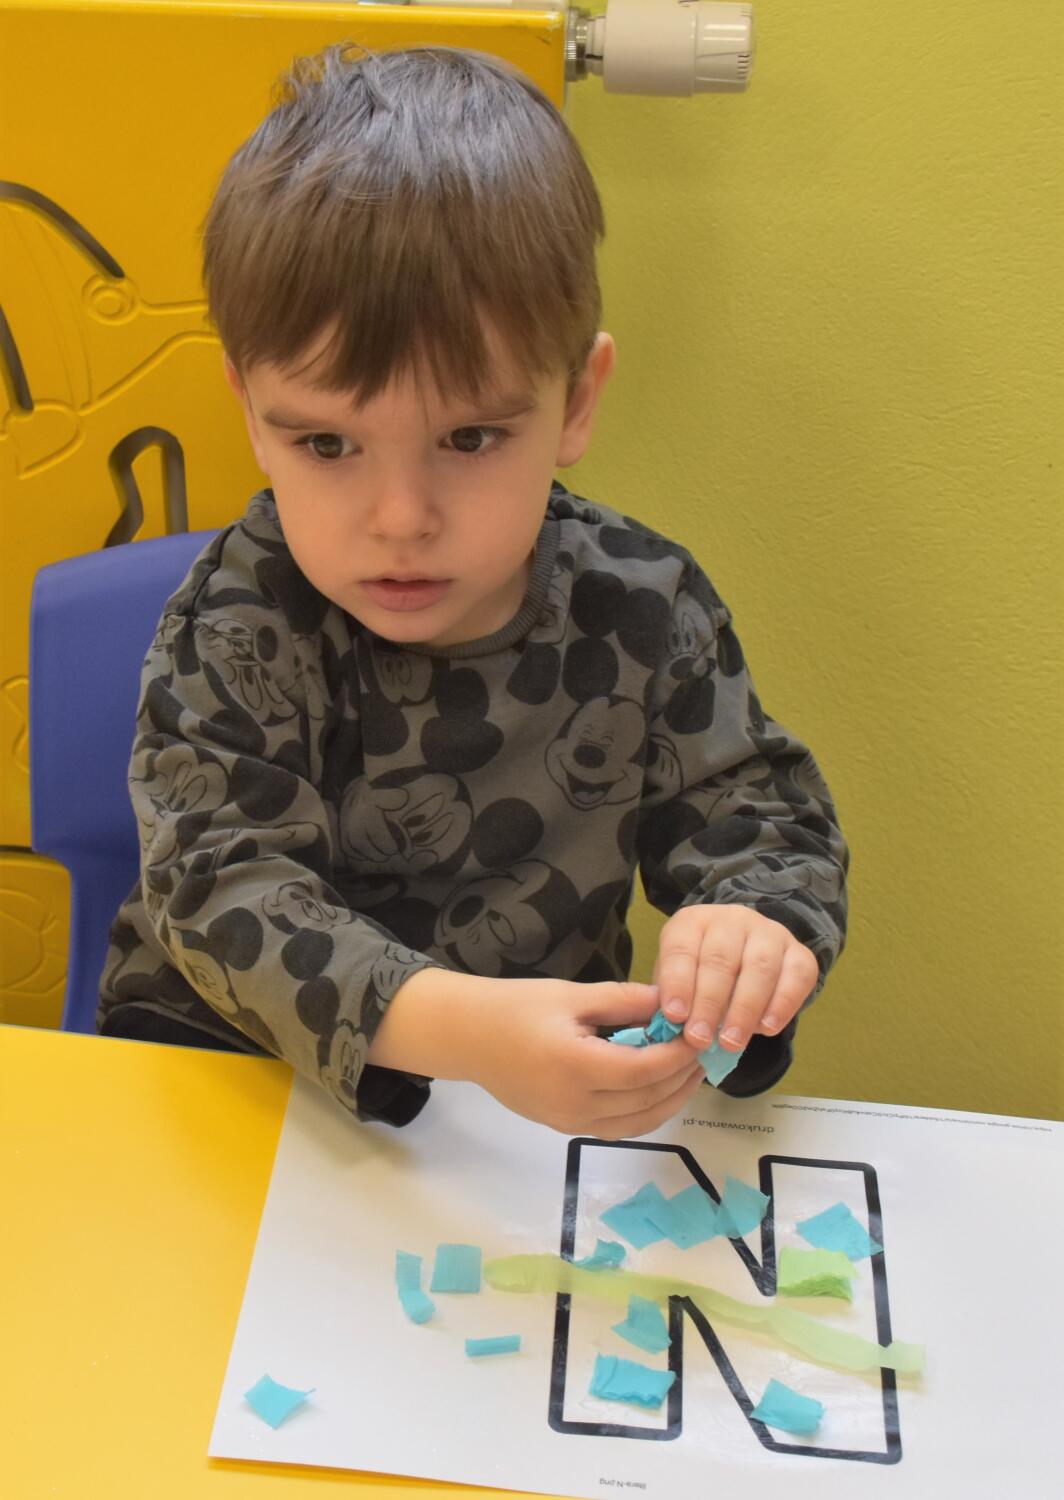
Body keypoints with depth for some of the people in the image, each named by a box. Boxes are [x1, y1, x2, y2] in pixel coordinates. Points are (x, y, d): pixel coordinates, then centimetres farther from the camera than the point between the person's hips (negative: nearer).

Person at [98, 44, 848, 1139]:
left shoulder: (644, 607, -12)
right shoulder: (233, 634, -19)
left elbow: (753, 812, -5)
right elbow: (223, 889, -27)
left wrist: (748, 927, -30)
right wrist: (449, 1027, -44)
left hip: (547, 1086, 3)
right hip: (233, 1064, -2)